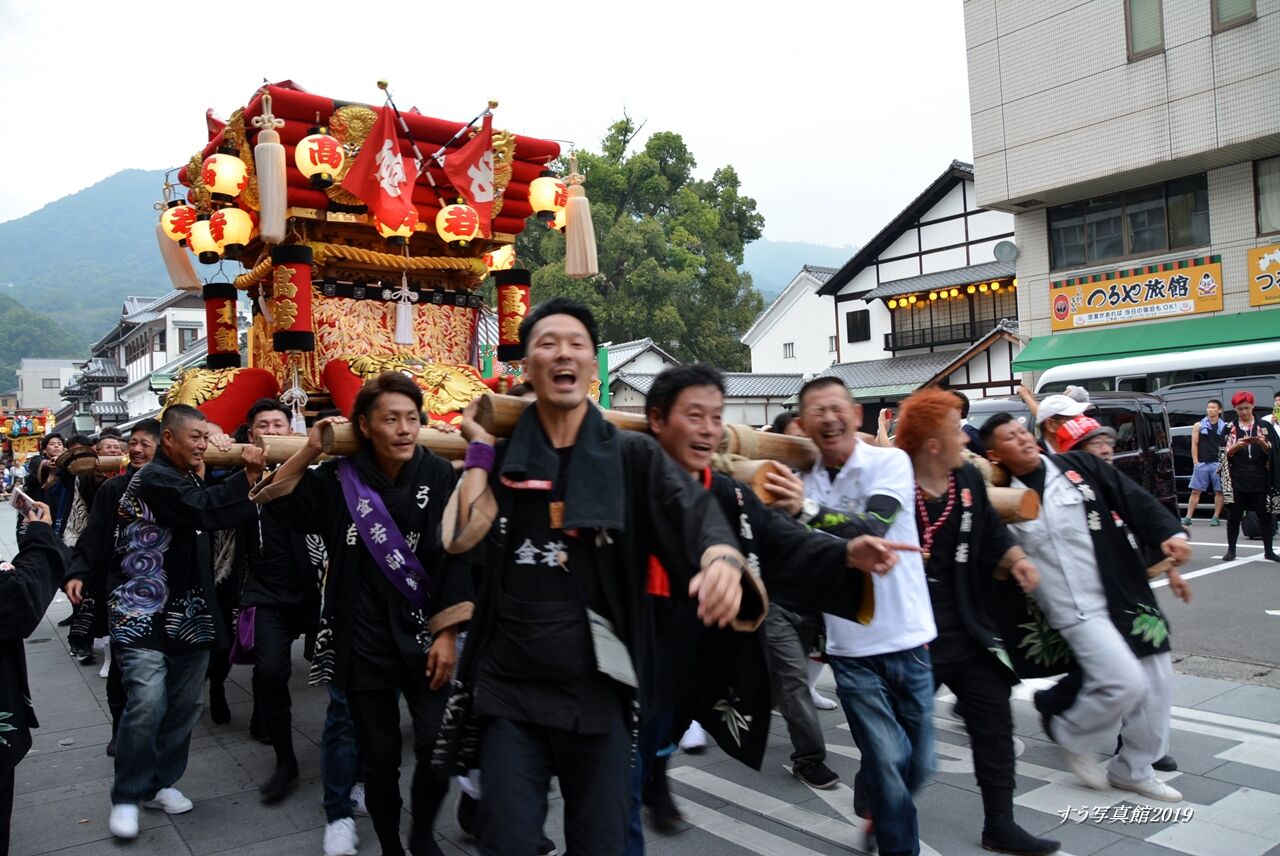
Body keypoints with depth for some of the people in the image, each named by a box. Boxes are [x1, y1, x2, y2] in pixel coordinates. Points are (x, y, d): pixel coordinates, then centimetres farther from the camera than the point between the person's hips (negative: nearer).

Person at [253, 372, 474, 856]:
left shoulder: (438, 476, -5)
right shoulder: (339, 479, -1)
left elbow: (455, 558, -5)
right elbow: (278, 503, 9)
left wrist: (447, 634, -9)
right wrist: (309, 452, -4)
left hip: (423, 635, -1)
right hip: (363, 640, 1)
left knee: (437, 745, -10)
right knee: (379, 758, 9)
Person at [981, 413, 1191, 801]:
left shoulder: (1077, 465, 1)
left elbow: (1134, 499, -1)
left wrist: (1170, 533, -13)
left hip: (1128, 594, 4)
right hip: (1077, 610, -4)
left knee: (1156, 682, 9)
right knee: (1125, 681, -18)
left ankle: (1133, 769, 31)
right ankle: (1068, 734, 11)